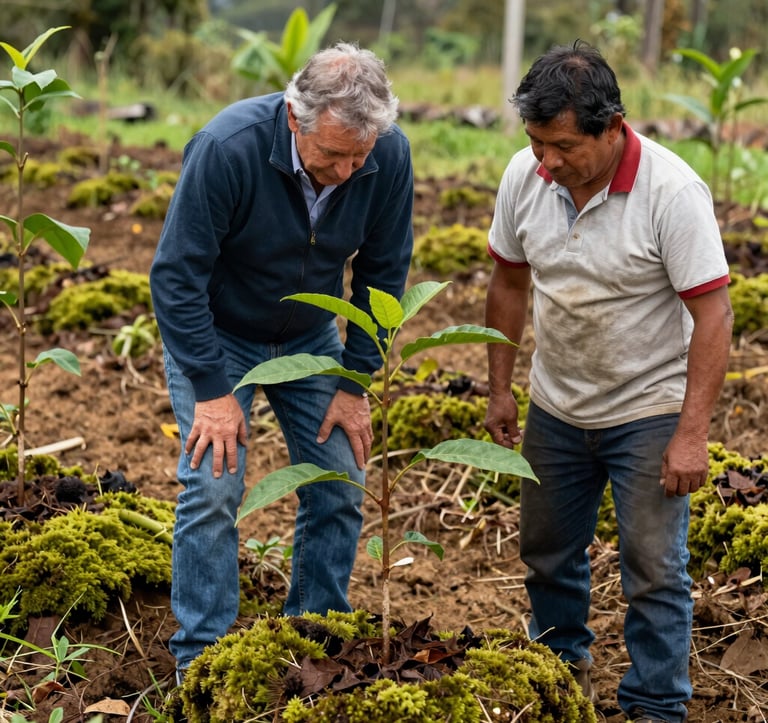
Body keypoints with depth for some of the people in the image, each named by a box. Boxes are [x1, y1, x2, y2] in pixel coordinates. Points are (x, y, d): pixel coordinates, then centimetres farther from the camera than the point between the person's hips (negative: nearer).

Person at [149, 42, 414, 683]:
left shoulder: (390, 155, -22)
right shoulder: (228, 147, -33)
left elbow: (384, 272, -7)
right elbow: (177, 275, -24)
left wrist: (354, 382, -7)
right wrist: (212, 390, -22)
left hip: (310, 335, 4)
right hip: (213, 333, -3)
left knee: (341, 488, 1)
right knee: (213, 489, -11)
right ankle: (201, 662, 2)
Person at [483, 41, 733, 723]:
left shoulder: (672, 192, -24)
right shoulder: (525, 175, -9)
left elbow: (713, 315, -22)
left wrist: (692, 435, -25)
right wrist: (500, 387, 9)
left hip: (648, 411, -5)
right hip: (555, 407, 5)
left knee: (653, 570, -2)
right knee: (548, 555, 19)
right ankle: (562, 663, 42)